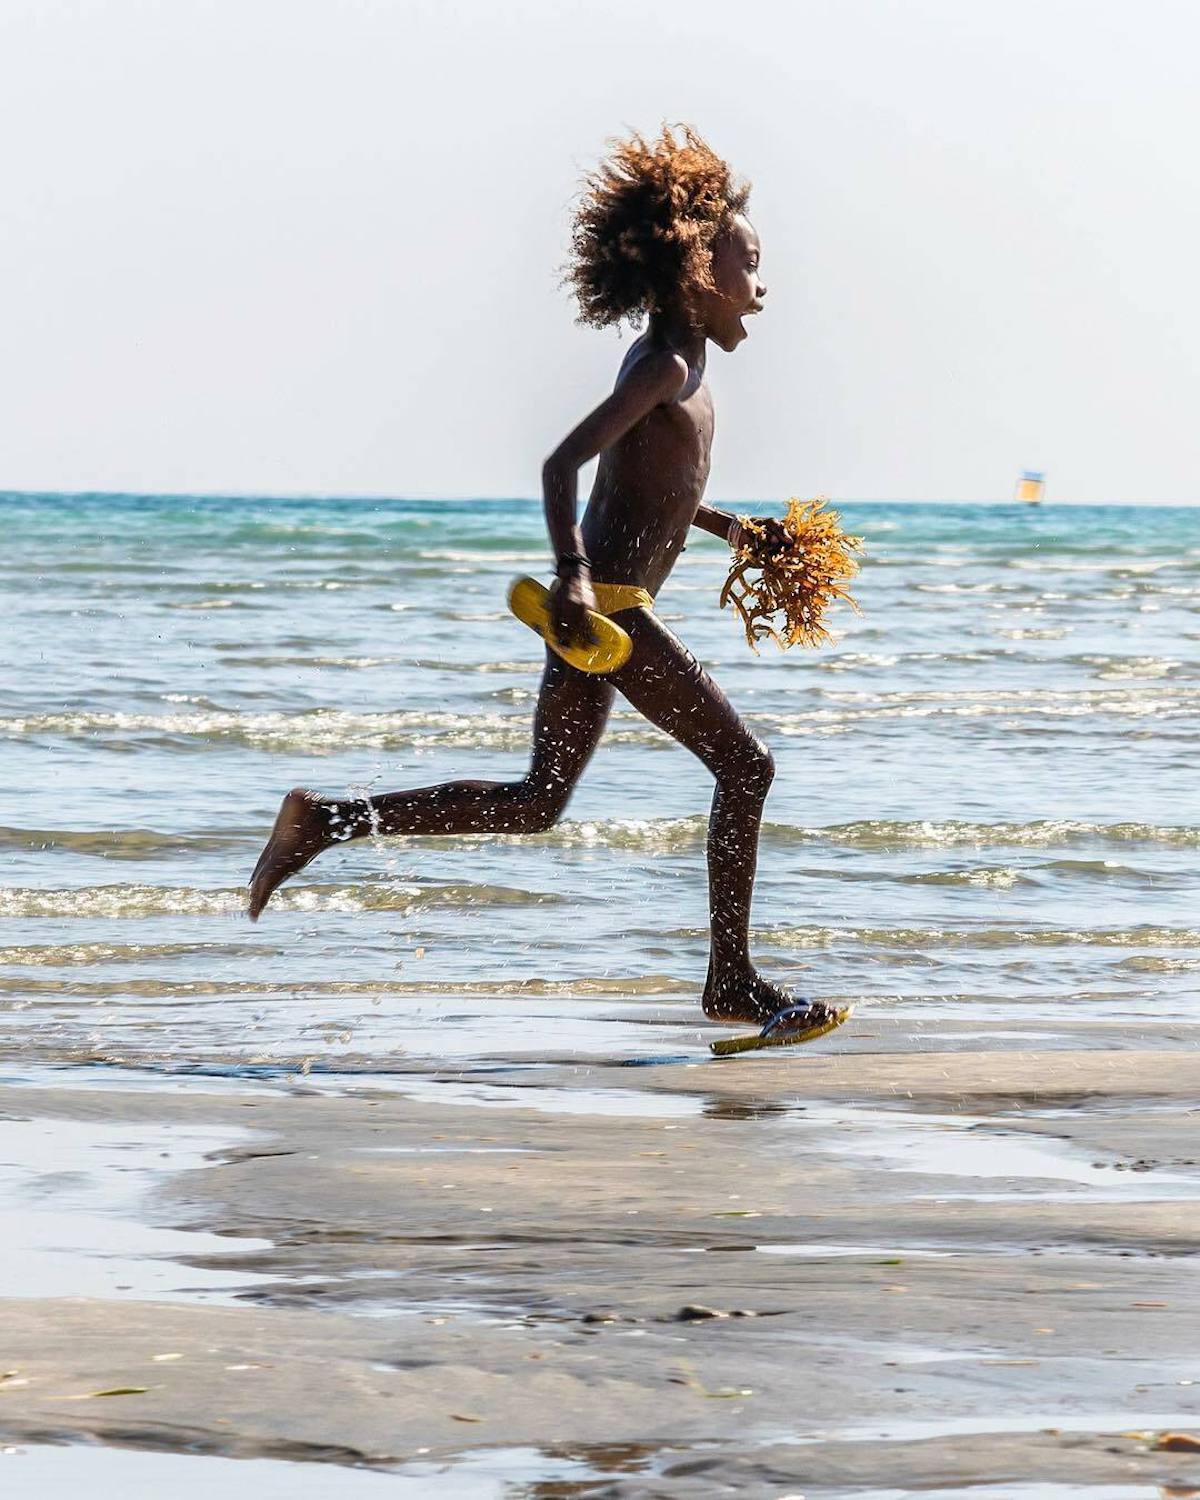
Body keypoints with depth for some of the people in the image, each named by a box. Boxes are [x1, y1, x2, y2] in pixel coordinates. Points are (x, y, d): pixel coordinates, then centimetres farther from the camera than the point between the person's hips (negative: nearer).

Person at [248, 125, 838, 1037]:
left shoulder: (672, 362, 17)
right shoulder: (667, 367, -14)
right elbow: (563, 464, -24)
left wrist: (731, 528, 28)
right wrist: (575, 573, -35)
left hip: (596, 603, 10)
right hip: (609, 608, -10)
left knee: (538, 804, 14)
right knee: (745, 766, -3)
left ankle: (325, 822, 10)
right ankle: (734, 985, 2)